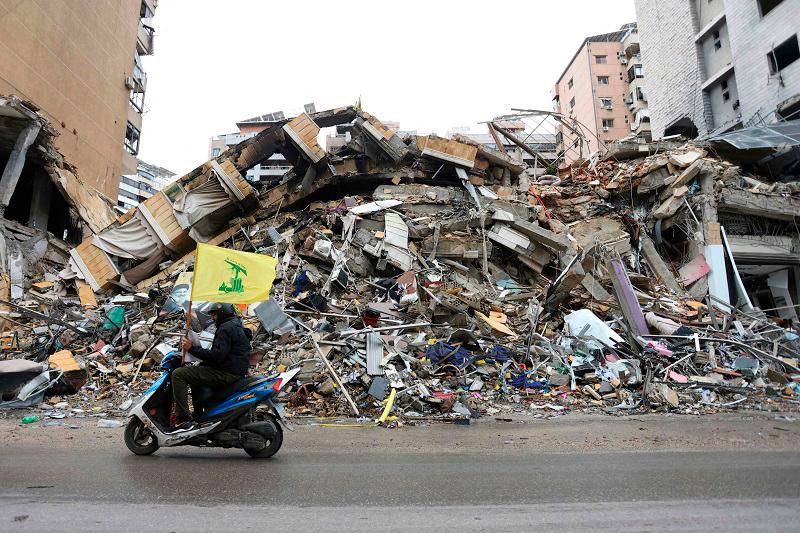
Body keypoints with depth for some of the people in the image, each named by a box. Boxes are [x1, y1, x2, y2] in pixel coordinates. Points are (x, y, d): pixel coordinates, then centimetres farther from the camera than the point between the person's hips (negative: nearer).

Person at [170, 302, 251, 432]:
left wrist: (192, 348, -15)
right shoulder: (236, 325, 19)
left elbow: (216, 356, -23)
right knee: (196, 371, 33)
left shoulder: (226, 328, -14)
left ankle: (185, 421, -16)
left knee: (178, 374, -12)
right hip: (236, 371, 11)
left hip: (226, 374, -11)